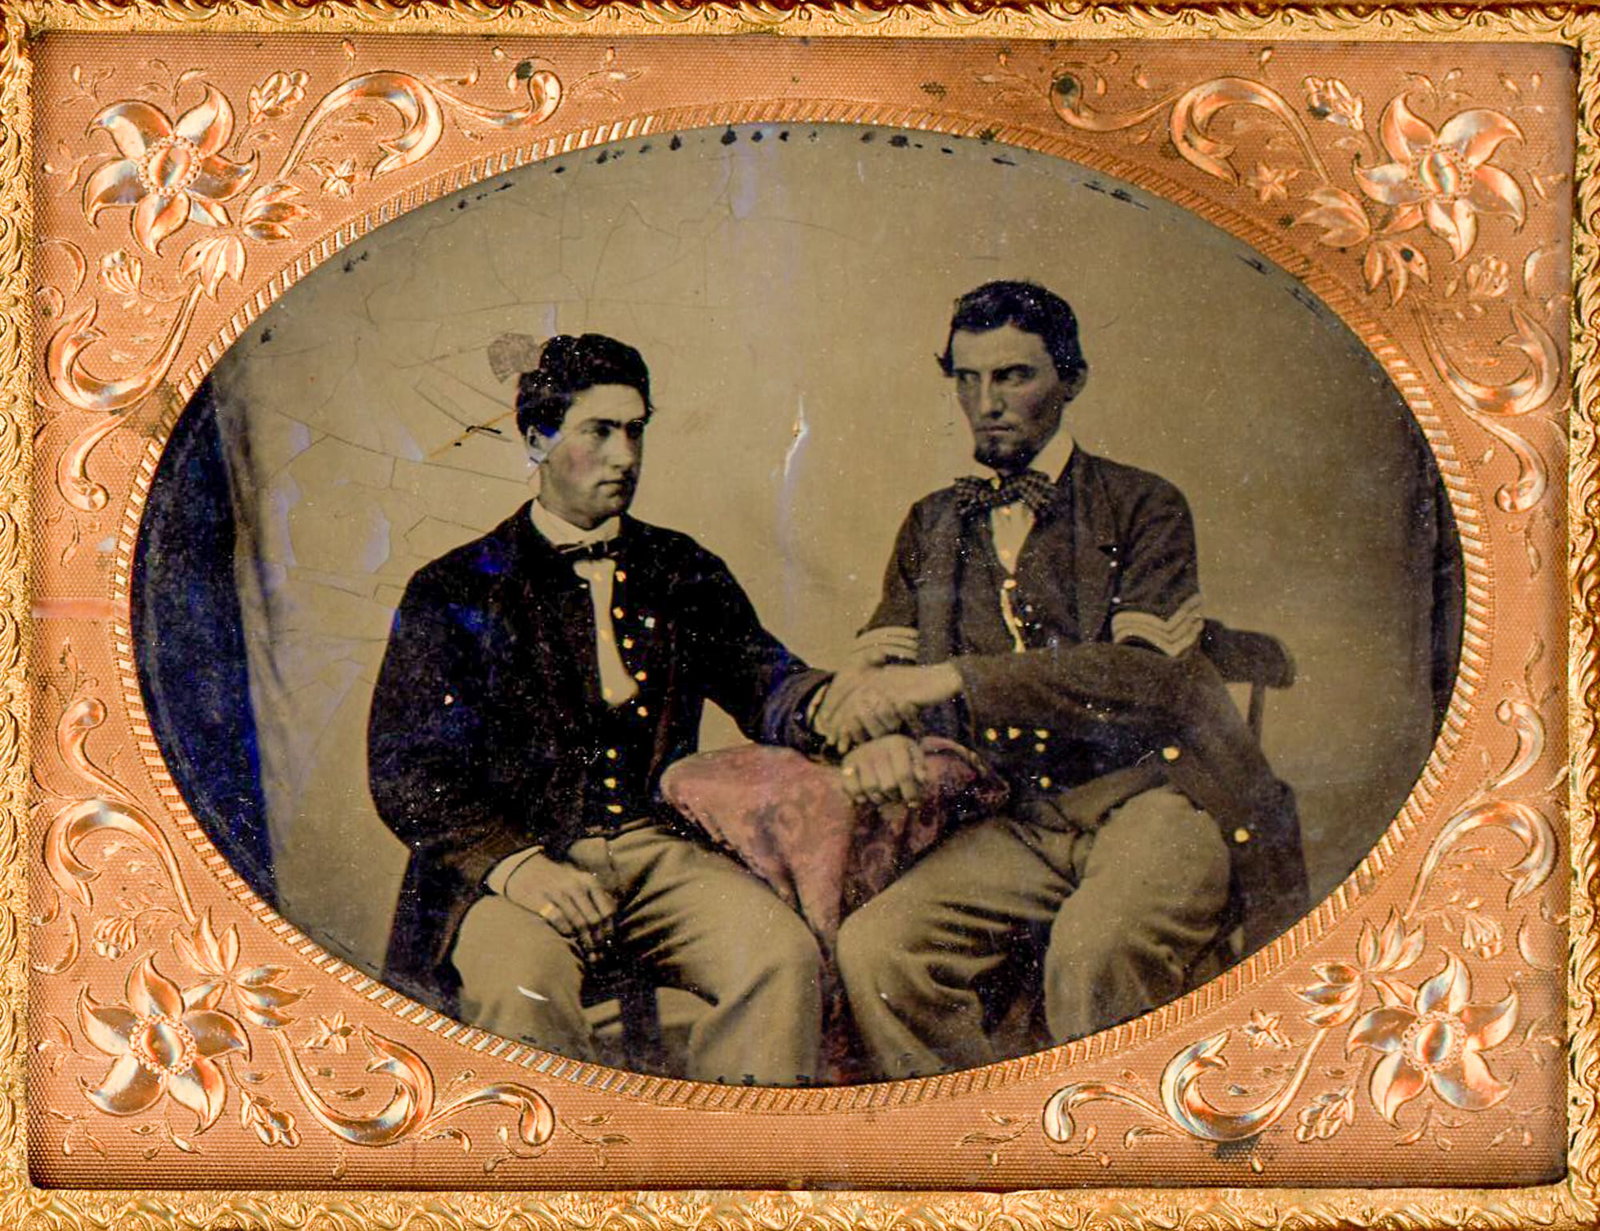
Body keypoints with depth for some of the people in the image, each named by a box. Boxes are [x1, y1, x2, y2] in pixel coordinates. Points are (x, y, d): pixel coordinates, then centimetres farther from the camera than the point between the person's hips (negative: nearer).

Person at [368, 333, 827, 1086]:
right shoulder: (455, 592, 9)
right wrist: (512, 863, -17)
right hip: (510, 859, -3)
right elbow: (405, 771, 1)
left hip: (658, 849, 3)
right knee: (517, 989, -36)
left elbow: (763, 688, 9)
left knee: (783, 952, -27)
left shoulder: (683, 573, 20)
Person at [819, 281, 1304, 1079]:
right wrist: (877, 733, -14)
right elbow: (876, 663, 13)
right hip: (1019, 823, 4)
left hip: (1151, 795, -4)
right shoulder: (933, 526, 19)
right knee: (873, 947, -24)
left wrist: (951, 680, -22)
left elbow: (1148, 679, -12)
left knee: (1092, 951, -36)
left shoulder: (1141, 507, 4)